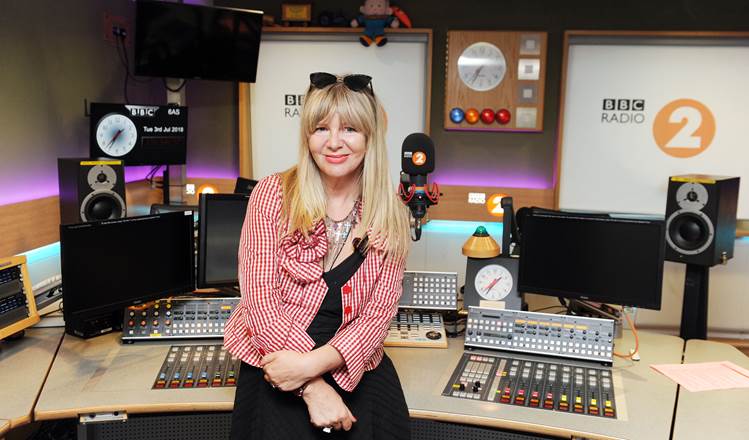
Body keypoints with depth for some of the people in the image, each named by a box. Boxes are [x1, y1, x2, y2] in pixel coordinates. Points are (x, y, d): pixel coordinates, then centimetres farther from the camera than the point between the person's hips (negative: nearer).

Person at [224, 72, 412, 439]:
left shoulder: (391, 216, 1)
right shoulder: (273, 195, -5)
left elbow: (379, 313, -3)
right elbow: (259, 298, -10)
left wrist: (314, 363, -19)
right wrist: (313, 388, -16)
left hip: (354, 367, 2)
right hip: (275, 363, -2)